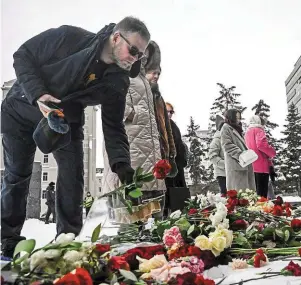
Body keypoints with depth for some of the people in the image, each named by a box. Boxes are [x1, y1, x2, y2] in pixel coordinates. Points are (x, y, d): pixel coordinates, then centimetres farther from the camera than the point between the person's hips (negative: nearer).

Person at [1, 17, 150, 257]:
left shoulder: (117, 82, -17)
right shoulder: (69, 37, -26)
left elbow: (113, 126, -15)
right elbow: (23, 56, -17)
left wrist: (121, 164, -31)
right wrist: (38, 94, -32)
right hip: (21, 111, -2)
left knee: (73, 178, -8)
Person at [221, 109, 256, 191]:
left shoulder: (236, 129, 28)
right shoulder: (226, 128, 1)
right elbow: (227, 145, -12)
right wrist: (240, 154, -21)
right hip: (235, 164, -9)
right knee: (238, 190, -13)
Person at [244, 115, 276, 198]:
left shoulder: (247, 133, 21)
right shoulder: (258, 130, -4)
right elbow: (261, 144, -22)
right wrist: (272, 152, -8)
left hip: (252, 166, 8)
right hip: (261, 166, -8)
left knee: (255, 192, 12)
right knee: (262, 194, -9)